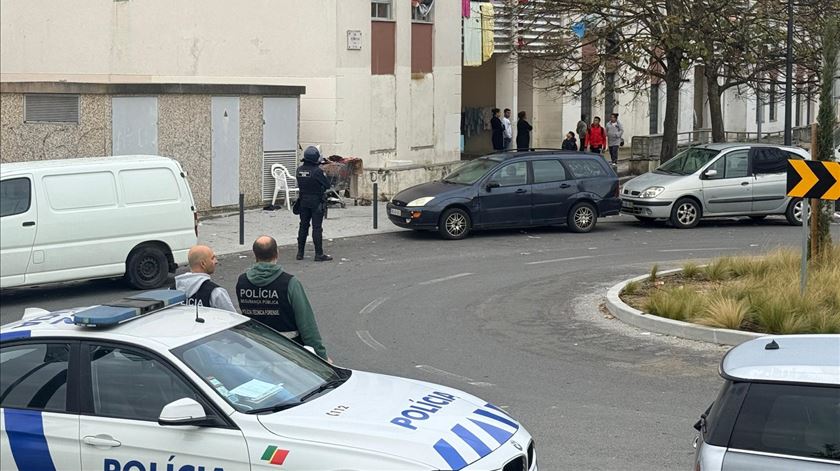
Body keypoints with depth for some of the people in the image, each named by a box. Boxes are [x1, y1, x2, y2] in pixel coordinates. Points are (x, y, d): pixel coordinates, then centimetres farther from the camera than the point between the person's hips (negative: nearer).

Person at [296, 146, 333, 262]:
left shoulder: (299, 170, 0)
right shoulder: (317, 171, -18)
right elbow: (327, 185, -12)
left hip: (303, 201, 6)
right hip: (317, 202, -6)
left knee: (303, 226, 14)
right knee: (317, 228, -3)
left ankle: (300, 253, 18)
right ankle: (319, 254, -1)